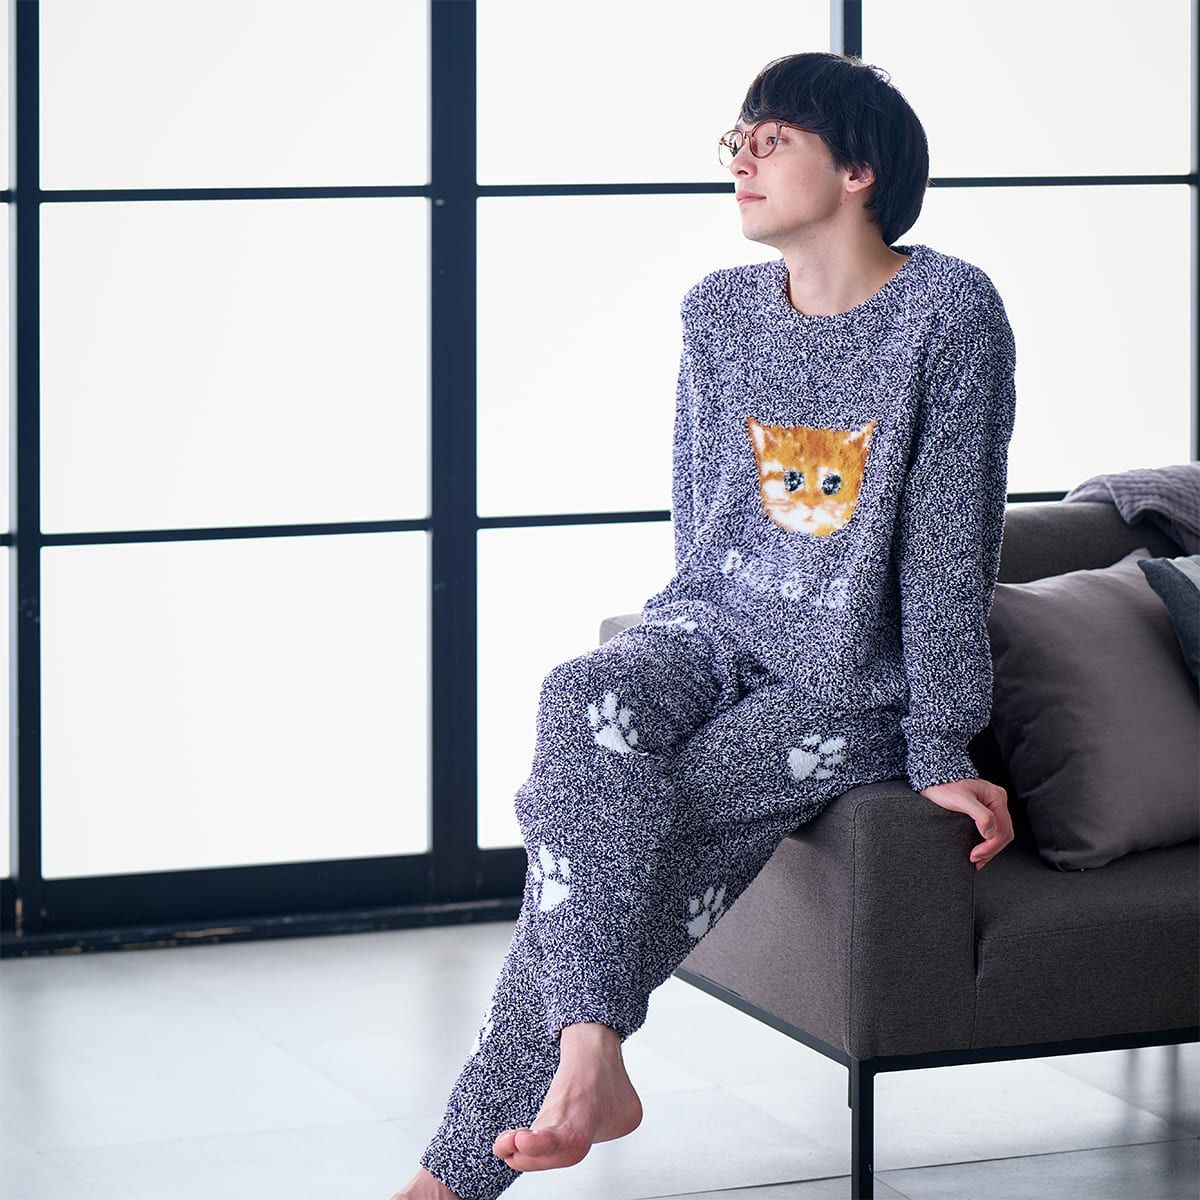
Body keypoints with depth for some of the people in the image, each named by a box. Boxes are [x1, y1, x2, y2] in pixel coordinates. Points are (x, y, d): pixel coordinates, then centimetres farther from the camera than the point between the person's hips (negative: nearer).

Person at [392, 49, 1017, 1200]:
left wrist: (940, 753, -10)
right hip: (714, 631, 5)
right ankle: (589, 1060, -39)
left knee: (613, 828, -24)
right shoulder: (719, 308, 8)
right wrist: (665, 657, 13)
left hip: (851, 684, -5)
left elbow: (950, 542, -10)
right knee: (582, 701, -31)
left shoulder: (949, 311, -9)